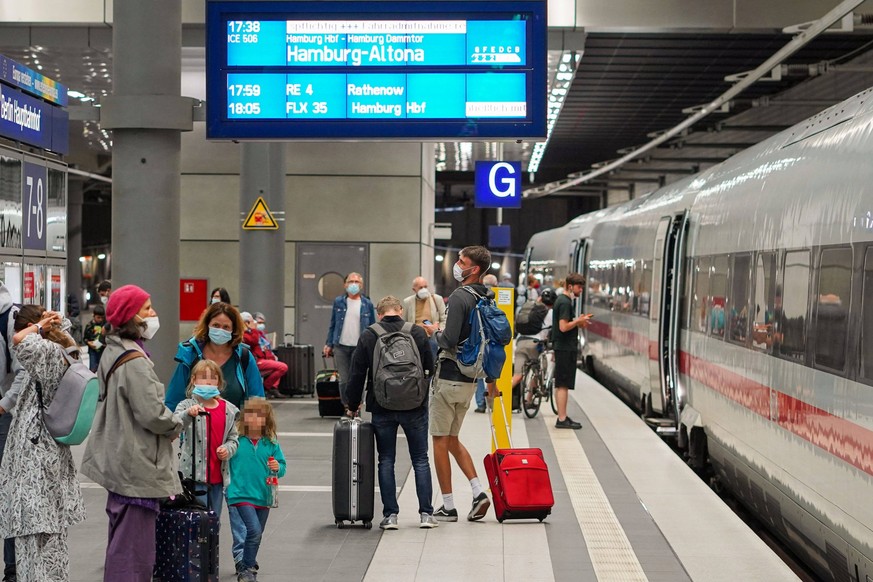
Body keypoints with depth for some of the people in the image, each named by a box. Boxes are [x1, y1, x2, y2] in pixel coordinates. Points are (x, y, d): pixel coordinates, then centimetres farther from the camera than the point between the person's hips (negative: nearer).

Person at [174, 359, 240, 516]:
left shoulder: (228, 410, 10)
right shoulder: (187, 406, -3)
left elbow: (234, 438, 16)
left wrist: (228, 450, -5)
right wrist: (188, 414, -42)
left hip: (218, 475, 5)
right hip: (194, 473, -5)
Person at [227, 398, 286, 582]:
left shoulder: (271, 443, 0)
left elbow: (281, 467, 5)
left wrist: (277, 468, -16)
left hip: (263, 496, 4)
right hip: (241, 495, -4)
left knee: (256, 535, 16)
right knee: (254, 530, -19)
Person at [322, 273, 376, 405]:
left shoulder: (367, 304, 4)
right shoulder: (338, 302, 6)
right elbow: (333, 324, 10)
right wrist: (329, 344, 5)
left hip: (359, 348, -1)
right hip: (341, 347, 1)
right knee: (343, 380, 3)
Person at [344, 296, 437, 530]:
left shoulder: (368, 336, -1)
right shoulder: (418, 333, 0)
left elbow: (357, 374, 0)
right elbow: (430, 369, 3)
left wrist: (352, 405, 10)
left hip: (381, 407, 0)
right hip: (414, 406, 0)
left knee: (386, 461, 9)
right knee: (420, 460, 9)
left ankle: (390, 515, 5)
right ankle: (426, 513, 6)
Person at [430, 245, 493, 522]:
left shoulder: (459, 297, -17)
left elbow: (449, 340, -24)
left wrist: (434, 334, -4)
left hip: (449, 377, -8)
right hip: (470, 379, 8)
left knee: (440, 441, 2)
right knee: (452, 439, 19)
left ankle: (448, 506, 4)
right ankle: (478, 491, 6)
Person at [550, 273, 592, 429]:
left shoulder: (561, 300, 15)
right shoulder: (565, 302, -16)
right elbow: (563, 327, -23)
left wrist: (578, 321, 10)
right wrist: (578, 321, -11)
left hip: (562, 347, 11)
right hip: (566, 348, -11)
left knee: (560, 385, 13)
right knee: (564, 385, -7)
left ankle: (562, 417, 20)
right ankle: (562, 420, -6)